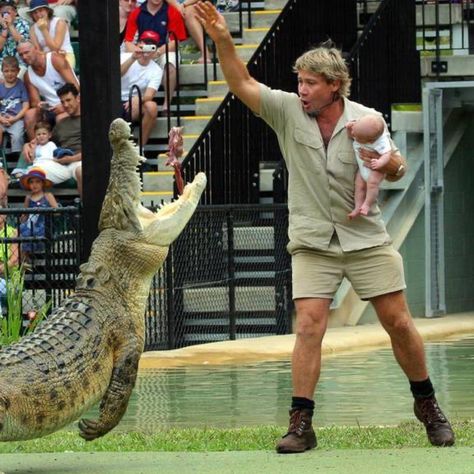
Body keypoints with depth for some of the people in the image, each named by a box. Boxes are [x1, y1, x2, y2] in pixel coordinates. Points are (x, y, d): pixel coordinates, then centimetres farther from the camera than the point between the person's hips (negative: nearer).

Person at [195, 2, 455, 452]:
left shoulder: (367, 121, -5)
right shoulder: (288, 110, -5)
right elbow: (242, 84, -11)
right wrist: (222, 41, -25)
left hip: (365, 237, 0)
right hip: (312, 242, 0)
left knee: (398, 322, 3)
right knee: (309, 326, -12)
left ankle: (427, 405, 22)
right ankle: (300, 424, -11)